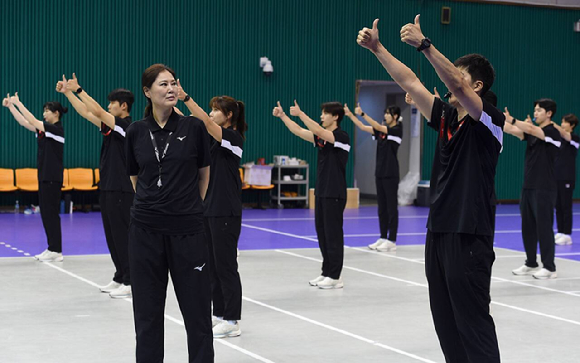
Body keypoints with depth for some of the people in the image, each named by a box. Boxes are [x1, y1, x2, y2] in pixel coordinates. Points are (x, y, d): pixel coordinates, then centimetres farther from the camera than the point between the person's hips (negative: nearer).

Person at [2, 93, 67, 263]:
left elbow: (33, 122, -21)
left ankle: (56, 252, -2)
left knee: (51, 213, -6)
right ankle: (52, 249, 15)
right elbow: (24, 122, 13)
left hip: (53, 177, -9)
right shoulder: (44, 129, 13)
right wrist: (10, 106, 8)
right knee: (45, 213, 10)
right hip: (43, 176, 9)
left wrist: (18, 103, -18)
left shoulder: (58, 129, -13)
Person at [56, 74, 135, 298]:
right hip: (107, 188, 9)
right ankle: (120, 278, 21)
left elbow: (98, 112, -21)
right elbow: (86, 113, 16)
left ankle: (130, 282, -1)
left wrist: (78, 89, -18)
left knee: (123, 236, -6)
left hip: (121, 191, -9)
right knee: (112, 236, 13)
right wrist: (68, 93, 12)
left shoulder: (126, 126, -12)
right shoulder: (112, 125, 13)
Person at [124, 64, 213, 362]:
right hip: (146, 229, 1)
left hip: (188, 229, -1)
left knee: (197, 306, 4)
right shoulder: (136, 131, 2)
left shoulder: (194, 127, -2)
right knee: (148, 308, 8)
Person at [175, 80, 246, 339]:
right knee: (212, 264, 13)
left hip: (226, 213, -9)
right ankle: (219, 314, 22)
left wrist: (184, 97, -32)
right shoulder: (212, 138, 15)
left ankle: (232, 321, 2)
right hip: (208, 208, 9)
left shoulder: (234, 138, -13)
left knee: (225, 266, -5)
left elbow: (205, 122, -26)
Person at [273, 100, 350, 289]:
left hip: (334, 194, -8)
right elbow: (298, 131, 9)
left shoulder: (342, 136, -12)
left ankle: (335, 276, 1)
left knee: (333, 234, -4)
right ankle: (326, 272, 19)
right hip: (321, 192, 8)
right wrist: (282, 116, 0)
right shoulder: (321, 137, 11)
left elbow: (320, 131, -27)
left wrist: (300, 114, -27)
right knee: (322, 233, 11)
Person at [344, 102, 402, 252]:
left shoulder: (397, 130, -9)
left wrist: (362, 114, -27)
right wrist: (350, 115, -6)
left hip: (390, 174, -8)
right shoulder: (381, 130, 12)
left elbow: (378, 127, -22)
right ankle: (383, 238, 16)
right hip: (380, 172, 8)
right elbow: (363, 127, 5)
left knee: (391, 207, -4)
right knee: (382, 207, 11)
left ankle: (392, 241, -2)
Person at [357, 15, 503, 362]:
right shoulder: (446, 117, 13)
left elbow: (456, 84, -24)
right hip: (439, 232, 8)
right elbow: (410, 82, 10)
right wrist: (377, 48, 2)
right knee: (445, 320, 12)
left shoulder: (490, 119, -8)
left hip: (470, 238, -8)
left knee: (473, 320, -5)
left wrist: (424, 44, -30)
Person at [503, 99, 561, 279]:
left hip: (544, 189, -7)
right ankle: (531, 264, 20)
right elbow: (514, 131, -2)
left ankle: (549, 267, 2)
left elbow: (530, 129, -26)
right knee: (527, 227, 10)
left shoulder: (552, 132, -9)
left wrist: (510, 119, -36)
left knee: (544, 227, -4)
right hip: (528, 187, 7)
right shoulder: (532, 132, 12)